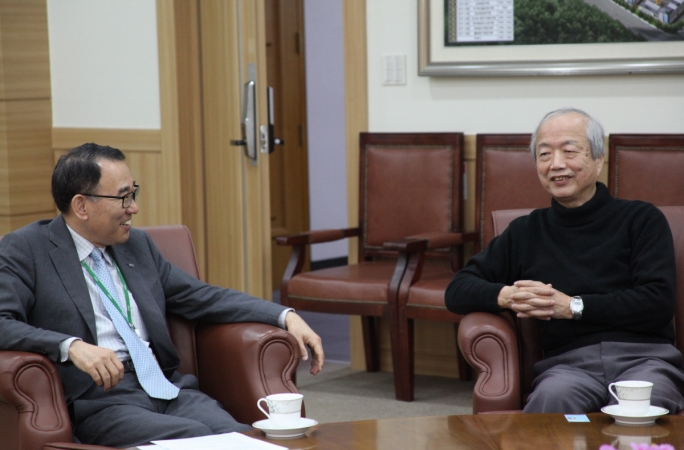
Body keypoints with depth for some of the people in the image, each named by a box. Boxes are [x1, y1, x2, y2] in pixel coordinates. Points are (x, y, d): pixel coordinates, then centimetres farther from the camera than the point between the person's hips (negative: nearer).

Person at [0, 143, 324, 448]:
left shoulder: (137, 245, 22)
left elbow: (204, 298, 24)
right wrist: (71, 346, -26)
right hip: (97, 397, -5)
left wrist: (286, 316, 12)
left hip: (166, 388, 6)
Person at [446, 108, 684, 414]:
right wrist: (505, 295, -1)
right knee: (552, 400, -37)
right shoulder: (526, 233, 23)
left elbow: (658, 303, 0)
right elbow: (457, 291, 22)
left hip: (643, 356, -1)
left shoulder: (641, 219, 13)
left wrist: (573, 306, -4)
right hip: (567, 362, 1)